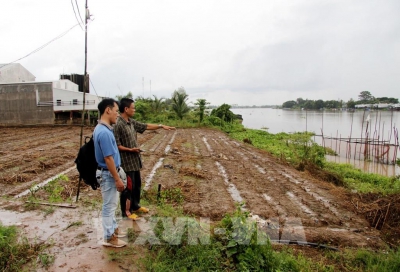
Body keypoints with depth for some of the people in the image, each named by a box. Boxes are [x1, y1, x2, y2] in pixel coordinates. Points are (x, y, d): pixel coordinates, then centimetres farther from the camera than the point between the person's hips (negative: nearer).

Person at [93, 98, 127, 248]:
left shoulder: (102, 128, 6)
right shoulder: (104, 132, -26)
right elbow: (108, 158, -26)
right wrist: (117, 179, -20)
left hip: (109, 173, 10)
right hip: (108, 174, -10)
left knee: (111, 204, 22)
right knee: (109, 206, 4)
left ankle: (113, 229, 38)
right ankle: (109, 237, 19)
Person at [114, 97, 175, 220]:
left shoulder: (131, 122, 7)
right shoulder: (118, 125, -19)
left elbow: (146, 126, 16)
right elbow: (116, 145, -19)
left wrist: (161, 126, 14)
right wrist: (130, 149, -25)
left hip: (135, 159, 9)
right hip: (126, 161, -9)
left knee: (137, 184, 19)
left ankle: (135, 206, 36)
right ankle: (126, 211, 20)